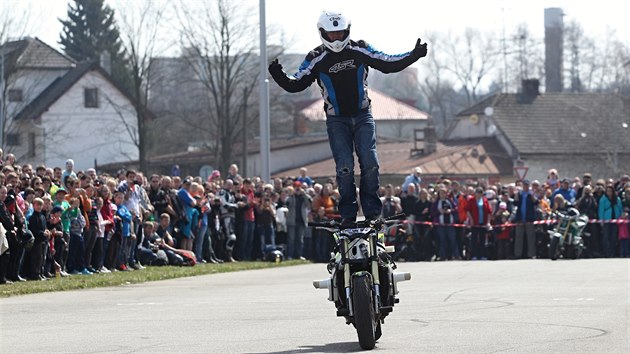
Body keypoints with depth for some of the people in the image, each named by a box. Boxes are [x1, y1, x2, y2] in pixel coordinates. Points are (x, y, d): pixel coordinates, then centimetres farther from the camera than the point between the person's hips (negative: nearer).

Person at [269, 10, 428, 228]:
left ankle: (372, 211, -2)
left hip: (362, 116, 1)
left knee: (370, 163, -13)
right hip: (336, 120, -1)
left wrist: (414, 55, -5)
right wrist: (280, 77, -24)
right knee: (344, 167, -14)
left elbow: (389, 64, 4)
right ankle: (348, 214, -5)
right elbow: (296, 85, -5)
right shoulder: (317, 60, -5)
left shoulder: (360, 51, 0)